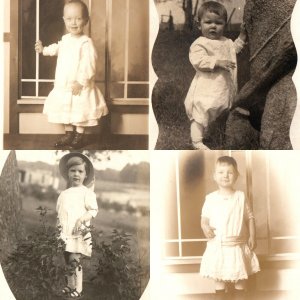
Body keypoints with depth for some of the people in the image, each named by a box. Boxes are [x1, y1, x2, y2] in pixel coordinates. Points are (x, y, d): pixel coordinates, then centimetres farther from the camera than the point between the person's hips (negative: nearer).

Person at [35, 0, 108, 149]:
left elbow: (89, 64, -24)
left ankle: (79, 137, 19)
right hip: (64, 85, 7)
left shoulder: (86, 42, -20)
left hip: (79, 86, -7)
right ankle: (68, 134, 30)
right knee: (66, 110, 16)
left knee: (80, 112, 4)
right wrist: (44, 49, 21)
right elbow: (57, 49, 28)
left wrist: (81, 82, -25)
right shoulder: (65, 39, 4)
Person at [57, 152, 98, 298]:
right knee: (67, 260, 9)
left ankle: (78, 289, -7)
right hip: (65, 234, 6)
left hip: (79, 233, -6)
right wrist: (57, 226, 9)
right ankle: (70, 286, 20)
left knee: (74, 260, -13)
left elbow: (93, 210, -7)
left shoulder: (86, 192, -2)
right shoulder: (63, 194, 14)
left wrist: (82, 219, -21)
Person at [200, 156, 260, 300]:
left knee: (240, 277, 10)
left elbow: (250, 217, 3)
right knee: (218, 277, 6)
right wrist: (205, 227, -17)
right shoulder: (210, 198, -3)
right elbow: (204, 218, 4)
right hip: (217, 245, 0)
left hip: (238, 244, 0)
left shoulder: (241, 197, -2)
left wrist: (252, 236, -5)